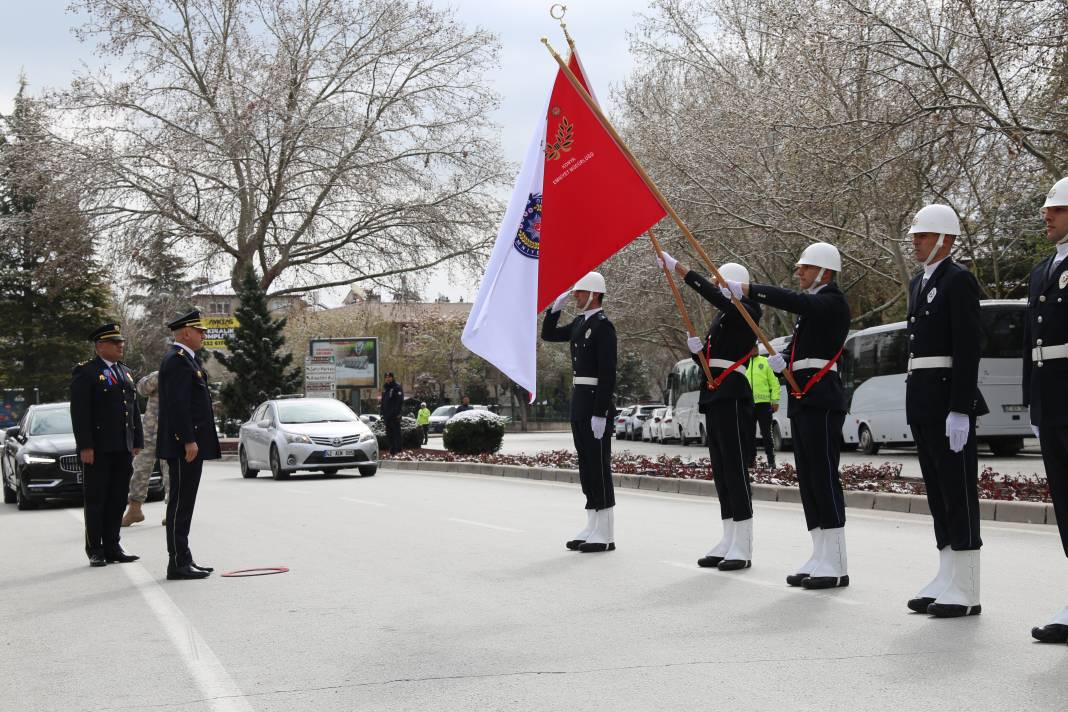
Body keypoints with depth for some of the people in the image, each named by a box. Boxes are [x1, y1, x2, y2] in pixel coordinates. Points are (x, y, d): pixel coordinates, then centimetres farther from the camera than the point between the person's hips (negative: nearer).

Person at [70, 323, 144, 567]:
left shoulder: (126, 373, 18)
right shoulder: (85, 372, -5)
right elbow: (79, 412, -11)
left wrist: (137, 442, 12)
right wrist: (85, 446, -17)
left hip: (123, 448, 6)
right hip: (97, 449, -6)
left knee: (118, 499, 8)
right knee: (96, 500, 0)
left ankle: (112, 547, 14)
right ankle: (95, 551, 6)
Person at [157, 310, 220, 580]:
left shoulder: (185, 359, 19)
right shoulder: (177, 360, -14)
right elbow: (178, 404, -21)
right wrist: (189, 441, -23)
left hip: (189, 445, 11)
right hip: (184, 445, -11)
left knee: (183, 505, 12)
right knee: (180, 505, -7)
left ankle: (184, 560, 17)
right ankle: (178, 564, -5)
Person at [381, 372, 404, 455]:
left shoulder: (397, 387, -6)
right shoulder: (385, 388, 18)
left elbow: (400, 401, -13)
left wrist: (397, 413, -19)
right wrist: (382, 413, 15)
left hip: (395, 415, -8)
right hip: (387, 415, 8)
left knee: (396, 432, -7)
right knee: (389, 433, 9)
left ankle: (398, 450, -6)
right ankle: (392, 450, 15)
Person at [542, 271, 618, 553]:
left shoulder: (603, 326, -13)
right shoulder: (579, 323, 14)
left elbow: (607, 373, -19)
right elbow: (548, 335, 26)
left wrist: (600, 413, -22)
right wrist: (555, 307, 11)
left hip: (595, 404, -9)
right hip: (578, 402, 9)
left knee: (599, 466, -6)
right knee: (586, 465, 11)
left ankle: (605, 535, -2)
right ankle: (593, 528, 18)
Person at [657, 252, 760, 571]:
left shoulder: (745, 314, -7)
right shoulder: (720, 319, 19)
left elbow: (714, 296, -25)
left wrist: (679, 268, -28)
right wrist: (696, 349, -1)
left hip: (732, 398, -9)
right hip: (714, 398, 10)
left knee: (735, 469, -10)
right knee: (720, 471, 9)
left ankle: (743, 547, -9)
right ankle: (729, 541, 13)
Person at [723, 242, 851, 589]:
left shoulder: (833, 301, -6)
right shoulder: (810, 306, 22)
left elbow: (795, 302, -24)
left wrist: (747, 289, -27)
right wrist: (782, 361, -2)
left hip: (822, 400, -10)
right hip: (802, 400, 10)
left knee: (825, 478, -10)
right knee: (808, 480, 8)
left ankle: (837, 565, -9)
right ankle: (820, 557, 12)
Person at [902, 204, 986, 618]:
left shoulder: (958, 281, -10)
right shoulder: (919, 283, 18)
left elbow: (968, 350, -16)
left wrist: (960, 411, -21)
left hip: (949, 402, -9)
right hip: (922, 404, 9)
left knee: (958, 492, -6)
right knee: (937, 492, 11)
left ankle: (966, 592, -2)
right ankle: (947, 580, 17)